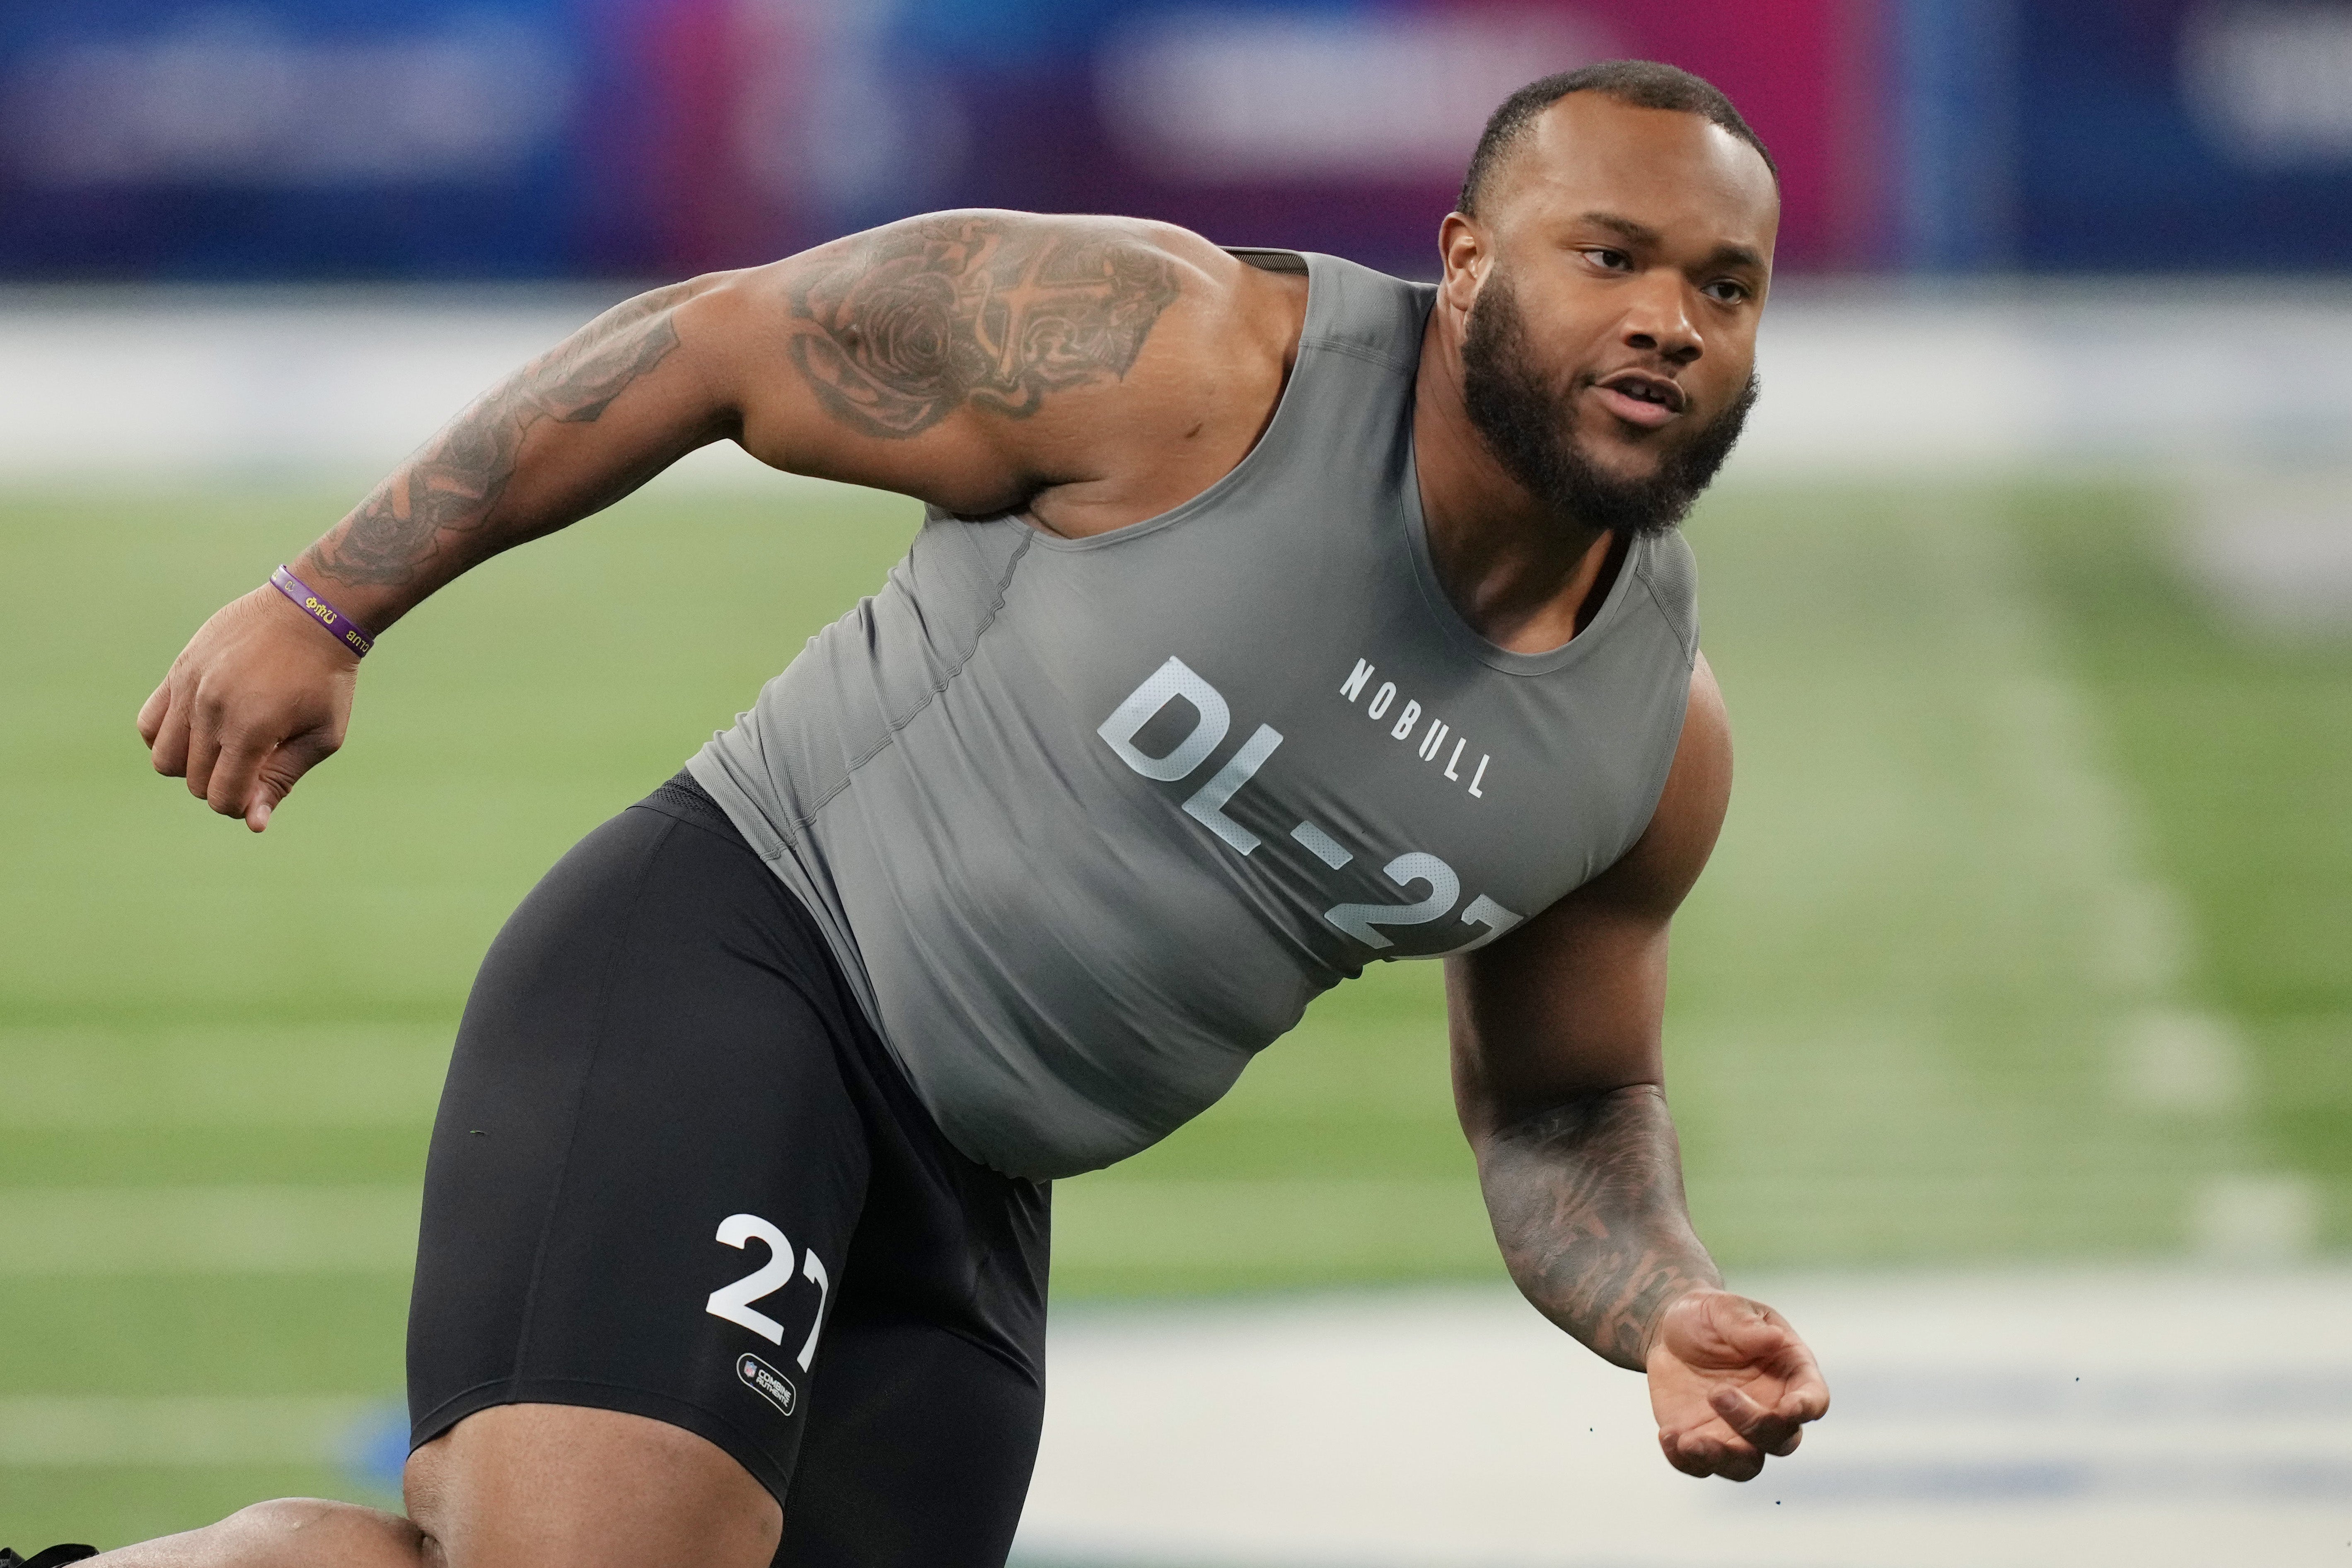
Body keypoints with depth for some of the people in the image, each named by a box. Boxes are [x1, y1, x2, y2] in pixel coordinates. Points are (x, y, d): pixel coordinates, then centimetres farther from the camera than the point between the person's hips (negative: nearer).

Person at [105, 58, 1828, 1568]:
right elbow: (710, 343, -5)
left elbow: (1563, 1111, 17)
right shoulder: (1180, 357, -15)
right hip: (717, 961, -7)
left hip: (962, 1210, 7)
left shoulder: (1664, 737, 2)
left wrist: (1669, 1314, -6)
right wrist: (326, 608, -1)